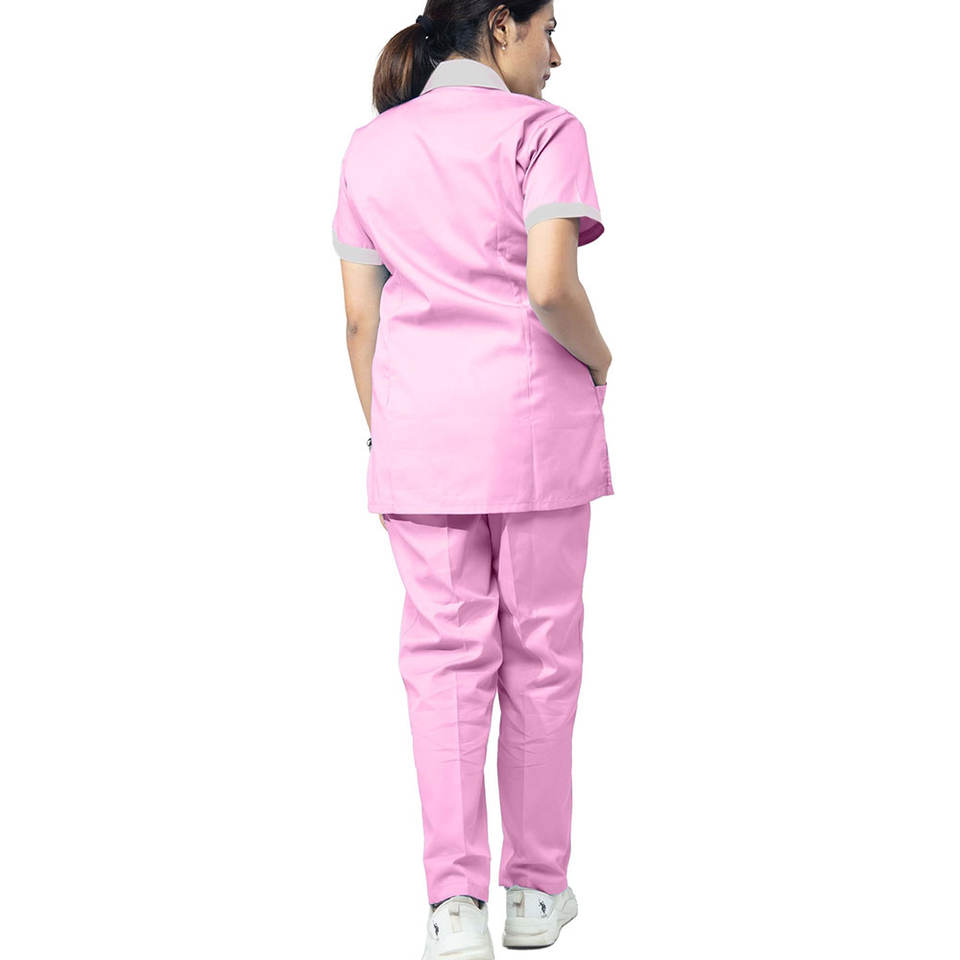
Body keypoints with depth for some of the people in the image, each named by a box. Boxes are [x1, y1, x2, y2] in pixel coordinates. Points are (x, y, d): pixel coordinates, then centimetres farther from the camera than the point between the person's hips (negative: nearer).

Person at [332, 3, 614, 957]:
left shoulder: (370, 146, 9)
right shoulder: (541, 130, -6)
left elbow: (359, 315, 8)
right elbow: (550, 289, -18)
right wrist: (599, 359, 1)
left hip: (421, 425, 3)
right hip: (534, 419, -3)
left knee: (445, 657, 5)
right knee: (540, 652, 8)